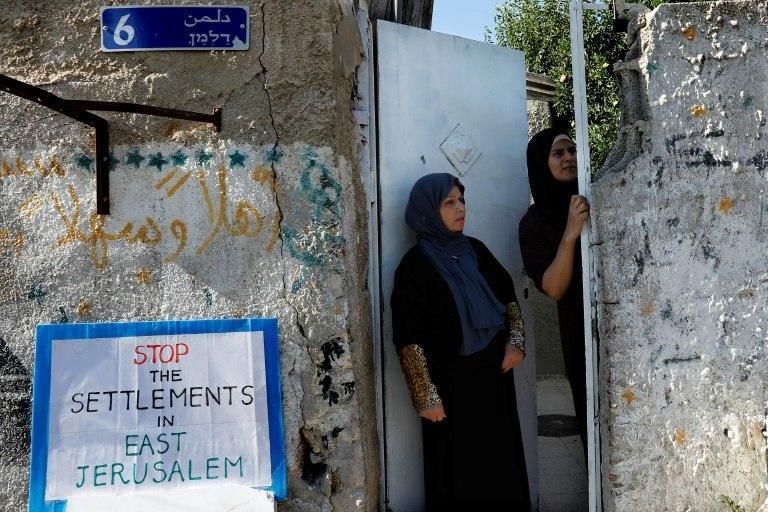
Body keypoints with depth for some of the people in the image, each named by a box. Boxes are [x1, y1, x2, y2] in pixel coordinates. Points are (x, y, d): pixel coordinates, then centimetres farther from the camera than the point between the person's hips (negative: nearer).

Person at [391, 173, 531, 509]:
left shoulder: (475, 250, 4)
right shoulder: (415, 265, -12)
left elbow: (508, 296, 15)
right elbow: (409, 340, -14)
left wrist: (516, 342, 1)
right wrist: (426, 397, -14)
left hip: (494, 374, 6)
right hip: (451, 383, -5)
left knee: (501, 458, 15)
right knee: (457, 467, 7)